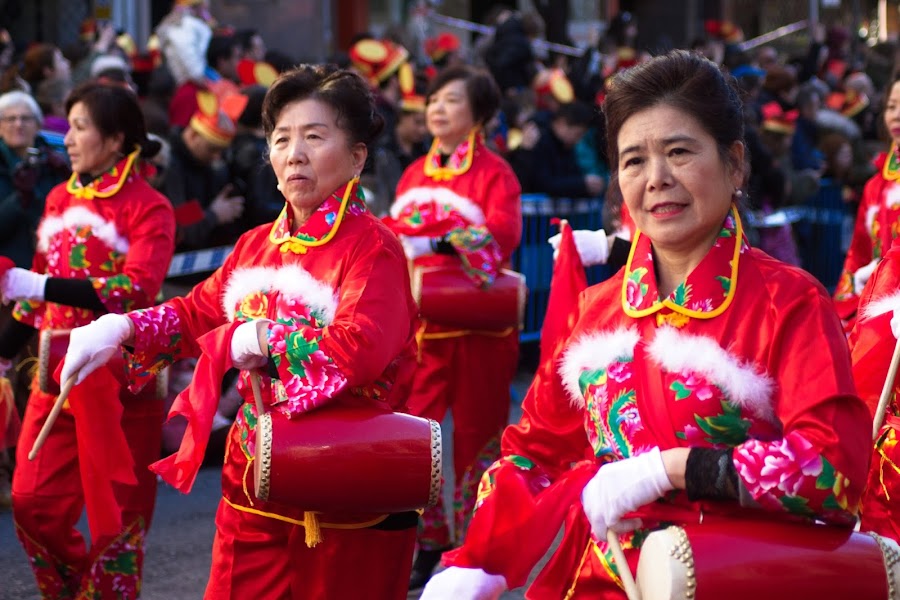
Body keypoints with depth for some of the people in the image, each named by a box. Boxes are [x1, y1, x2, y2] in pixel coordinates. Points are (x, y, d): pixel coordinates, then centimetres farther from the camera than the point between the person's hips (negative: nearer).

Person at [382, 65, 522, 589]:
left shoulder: (493, 172, -5)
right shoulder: (415, 174, 13)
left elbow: (504, 231, -20)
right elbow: (393, 235, 15)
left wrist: (440, 244, -34)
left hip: (477, 324, -5)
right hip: (420, 320, 5)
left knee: (476, 435, 5)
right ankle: (427, 542, 11)